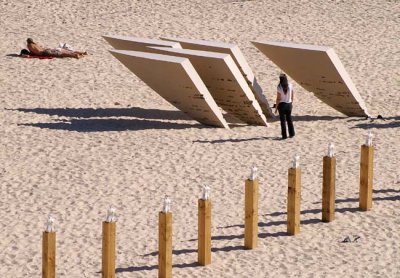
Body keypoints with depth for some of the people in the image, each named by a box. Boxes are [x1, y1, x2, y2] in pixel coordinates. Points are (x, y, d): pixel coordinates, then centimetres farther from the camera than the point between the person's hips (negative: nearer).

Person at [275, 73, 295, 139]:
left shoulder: (279, 87, -18)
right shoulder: (290, 86, -6)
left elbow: (278, 98, -15)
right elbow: (292, 95, 6)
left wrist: (276, 107, -5)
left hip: (282, 104, -4)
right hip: (289, 104, 4)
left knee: (283, 120, 4)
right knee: (289, 119, 18)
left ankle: (284, 135, 6)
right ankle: (291, 134, 25)